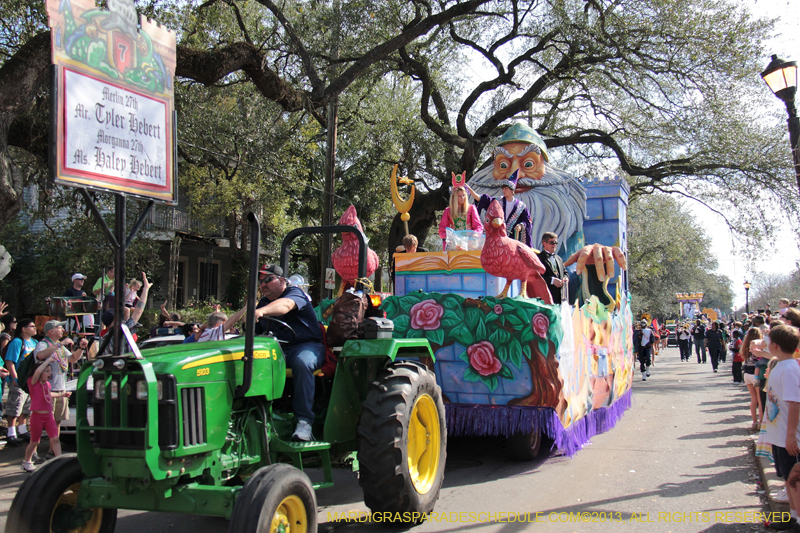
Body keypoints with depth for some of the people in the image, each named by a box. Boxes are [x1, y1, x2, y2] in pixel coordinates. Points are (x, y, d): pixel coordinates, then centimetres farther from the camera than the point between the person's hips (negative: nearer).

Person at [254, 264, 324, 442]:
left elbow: (285, 305, -29)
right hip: (276, 350, 6)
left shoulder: (295, 293, -4)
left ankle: (304, 422, -38)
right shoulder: (263, 303, 20)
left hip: (306, 346, -6)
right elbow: (255, 332, 19)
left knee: (302, 362, -39)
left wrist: (261, 311, -48)